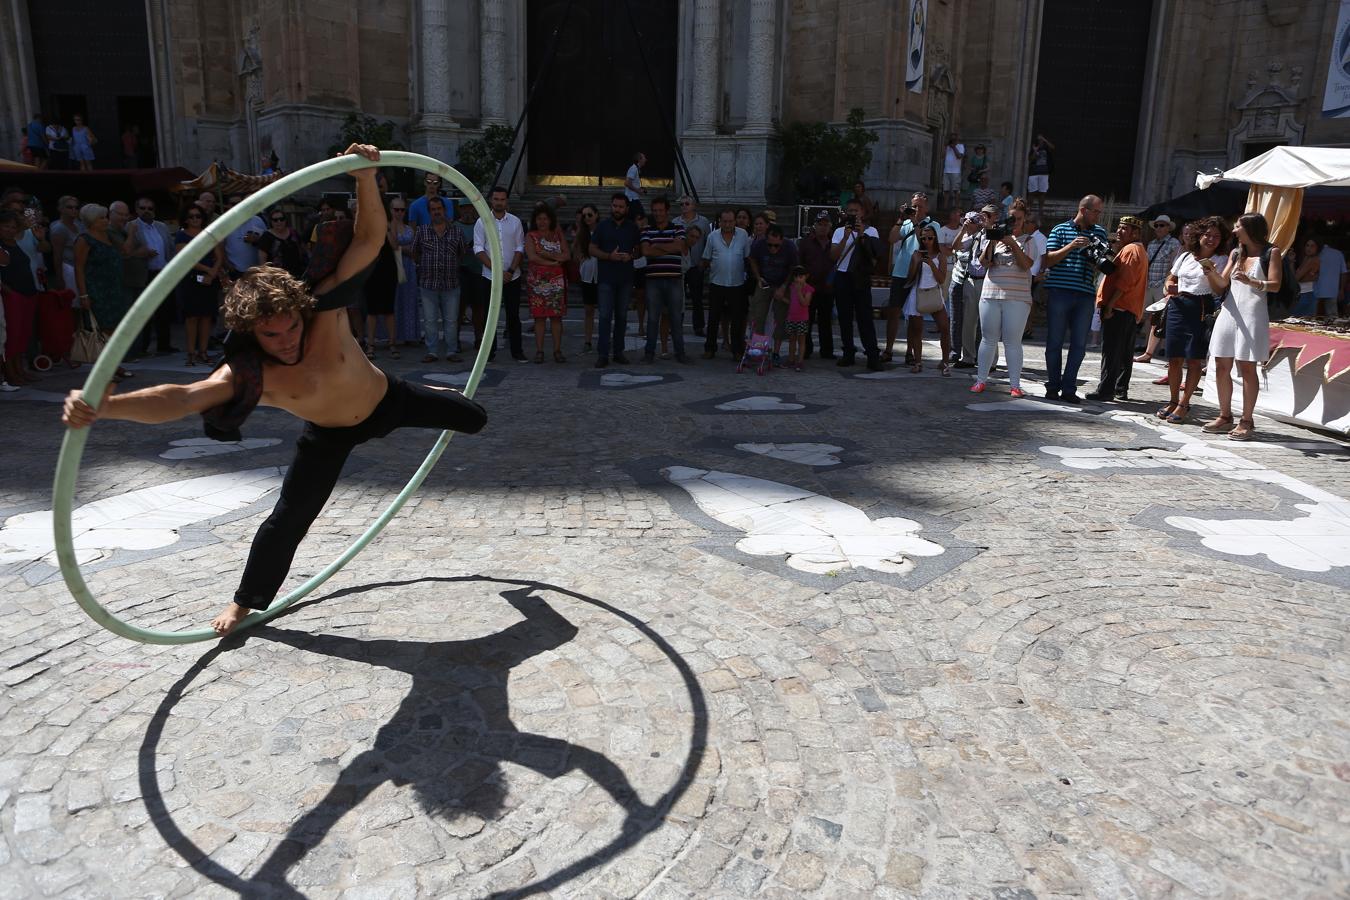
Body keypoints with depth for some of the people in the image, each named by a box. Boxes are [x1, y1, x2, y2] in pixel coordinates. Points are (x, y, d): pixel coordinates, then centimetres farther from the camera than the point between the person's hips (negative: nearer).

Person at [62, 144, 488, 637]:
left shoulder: (324, 309, -33)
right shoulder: (245, 374, -35)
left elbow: (370, 241, -36)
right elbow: (178, 397, -50)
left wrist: (365, 178, -52)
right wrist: (105, 405, -68)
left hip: (387, 397, 2)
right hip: (331, 434, -1)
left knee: (474, 418, 18)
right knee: (288, 519, -1)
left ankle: (442, 398, 59)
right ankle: (245, 600, 24)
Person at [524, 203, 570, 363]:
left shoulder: (558, 235, 12)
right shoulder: (531, 236, 6)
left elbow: (567, 255, 0)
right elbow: (532, 257, -8)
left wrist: (547, 254, -11)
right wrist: (553, 262, -10)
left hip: (557, 280, 1)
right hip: (537, 280, -1)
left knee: (556, 316, 0)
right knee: (539, 316, -2)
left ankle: (557, 350, 4)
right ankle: (539, 351, 3)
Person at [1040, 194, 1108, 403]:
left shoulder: (1099, 232, 15)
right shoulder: (1060, 230, 5)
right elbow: (1048, 260, -3)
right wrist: (1071, 246, -14)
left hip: (1086, 294, 3)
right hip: (1059, 291, -3)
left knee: (1079, 344, 1)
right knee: (1055, 341, 1)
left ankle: (1069, 388, 8)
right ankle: (1053, 387, 10)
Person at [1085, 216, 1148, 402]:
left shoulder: (1130, 250, -10)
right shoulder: (1139, 250, 22)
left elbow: (1124, 282, -20)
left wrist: (1109, 305, -21)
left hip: (1119, 309, -11)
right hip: (1132, 310, 11)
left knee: (1111, 351, -11)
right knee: (1125, 353, 12)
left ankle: (1106, 390, -12)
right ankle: (1121, 390, 17)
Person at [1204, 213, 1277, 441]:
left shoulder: (1271, 253, 1)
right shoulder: (1235, 254, 17)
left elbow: (1275, 285, -8)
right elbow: (1222, 283, 12)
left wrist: (1251, 281, -24)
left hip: (1252, 315, -6)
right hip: (1229, 313, 6)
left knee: (1247, 368, -6)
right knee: (1221, 367, 4)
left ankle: (1246, 421, -2)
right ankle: (1225, 416, 13)